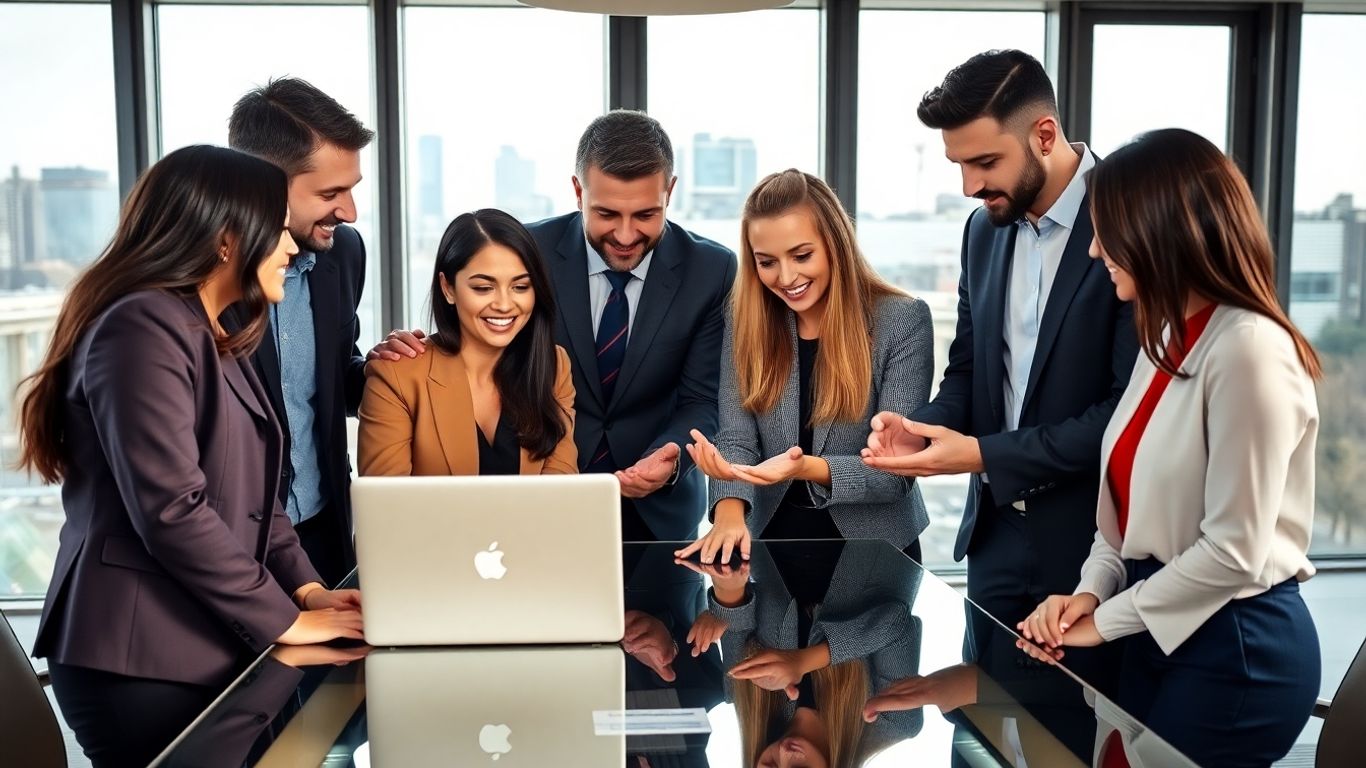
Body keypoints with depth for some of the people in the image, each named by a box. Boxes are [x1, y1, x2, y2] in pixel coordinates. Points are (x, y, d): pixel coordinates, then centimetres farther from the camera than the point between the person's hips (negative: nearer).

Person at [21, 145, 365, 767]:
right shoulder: (143, 325, -16)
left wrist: (305, 587, 1)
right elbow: (172, 508, -23)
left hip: (203, 648, 9)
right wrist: (283, 620, -16)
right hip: (141, 659, -9)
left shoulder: (213, 341, 17)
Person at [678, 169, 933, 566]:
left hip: (873, 550, -2)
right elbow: (736, 436, -5)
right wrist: (730, 510, -25)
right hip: (772, 542, 2)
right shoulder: (746, 320, 1)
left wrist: (808, 469, -28)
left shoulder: (904, 320, -8)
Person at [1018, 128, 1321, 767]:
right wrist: (1091, 590, -3)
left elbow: (1234, 552, -22)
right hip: (1159, 630, 8)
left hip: (1235, 647, -8)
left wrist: (1105, 621, -12)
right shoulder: (1167, 340, 9)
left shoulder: (1248, 350, -20)